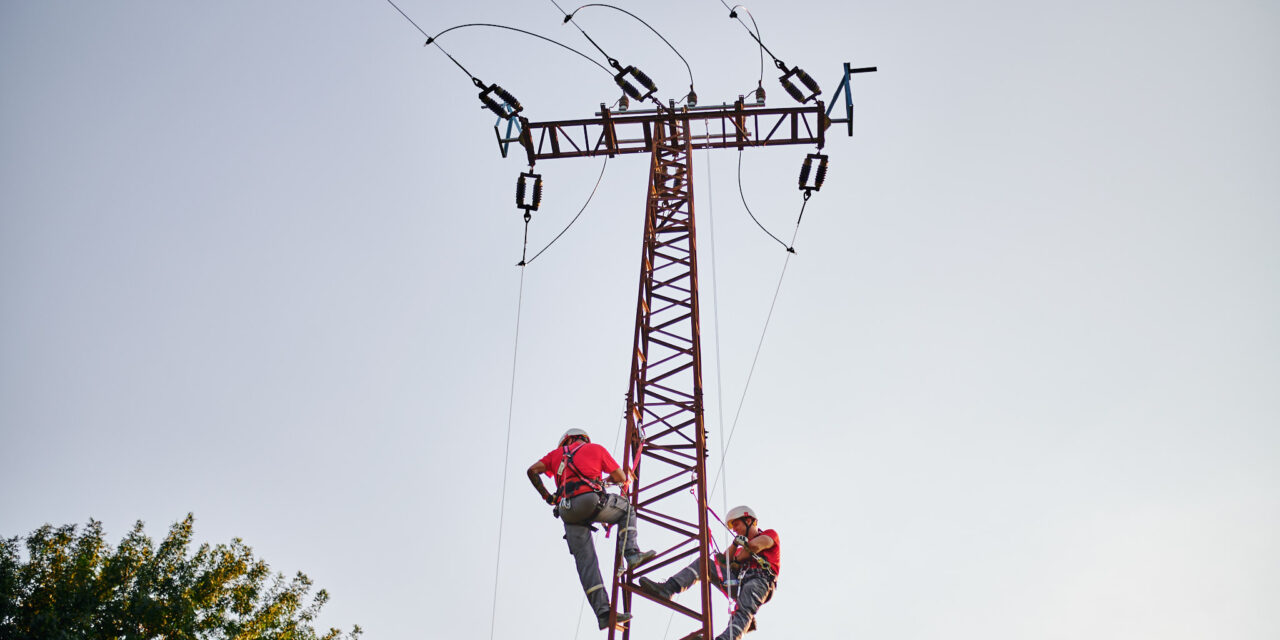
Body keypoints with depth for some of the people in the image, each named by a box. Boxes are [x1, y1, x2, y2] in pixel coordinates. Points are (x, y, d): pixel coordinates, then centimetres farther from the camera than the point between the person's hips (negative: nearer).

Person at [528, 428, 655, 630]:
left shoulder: (557, 454, 26)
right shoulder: (596, 449, 19)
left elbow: (532, 471, 15)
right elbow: (621, 477, 19)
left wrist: (546, 496, 25)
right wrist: (609, 480, 41)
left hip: (567, 512, 3)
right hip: (591, 501, -3)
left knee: (585, 561, -1)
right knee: (627, 510, 25)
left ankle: (603, 611, -11)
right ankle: (632, 553, 5)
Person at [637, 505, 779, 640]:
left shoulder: (770, 534, 19)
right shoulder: (742, 549, 36)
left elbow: (755, 545, -4)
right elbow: (722, 564, 18)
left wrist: (737, 559, 11)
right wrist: (735, 544, 4)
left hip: (759, 581, -6)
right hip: (738, 582, 6)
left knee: (745, 609, -37)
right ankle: (667, 589, -20)